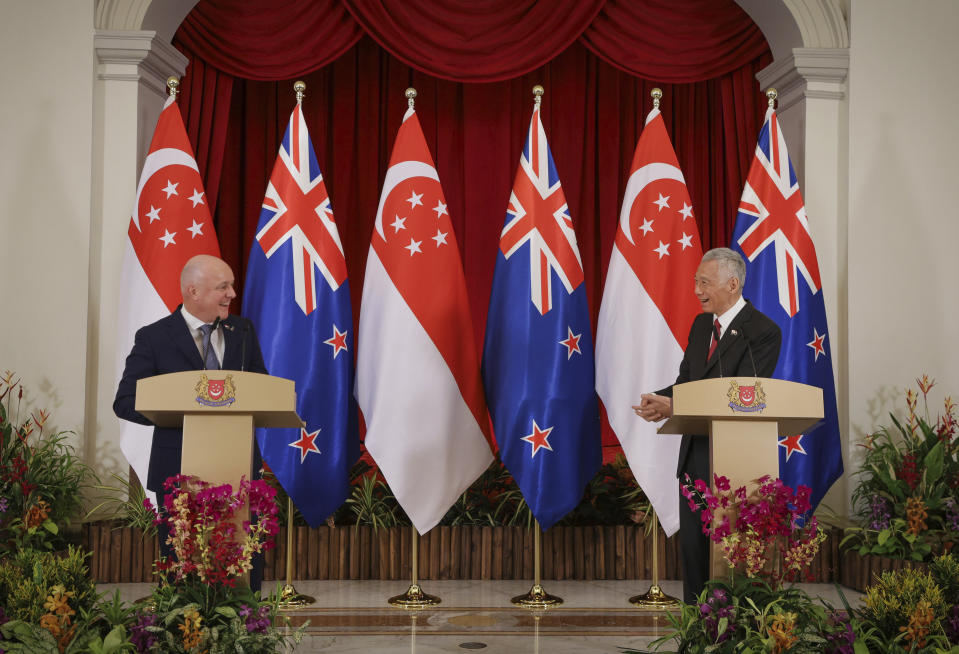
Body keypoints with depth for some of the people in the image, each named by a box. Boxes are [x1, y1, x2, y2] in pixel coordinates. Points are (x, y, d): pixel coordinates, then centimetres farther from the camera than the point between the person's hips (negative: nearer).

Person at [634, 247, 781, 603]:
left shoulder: (763, 332, -12)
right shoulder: (701, 324, 14)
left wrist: (674, 407, -24)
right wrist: (659, 400, -10)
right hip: (695, 455, 8)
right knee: (692, 546, 10)